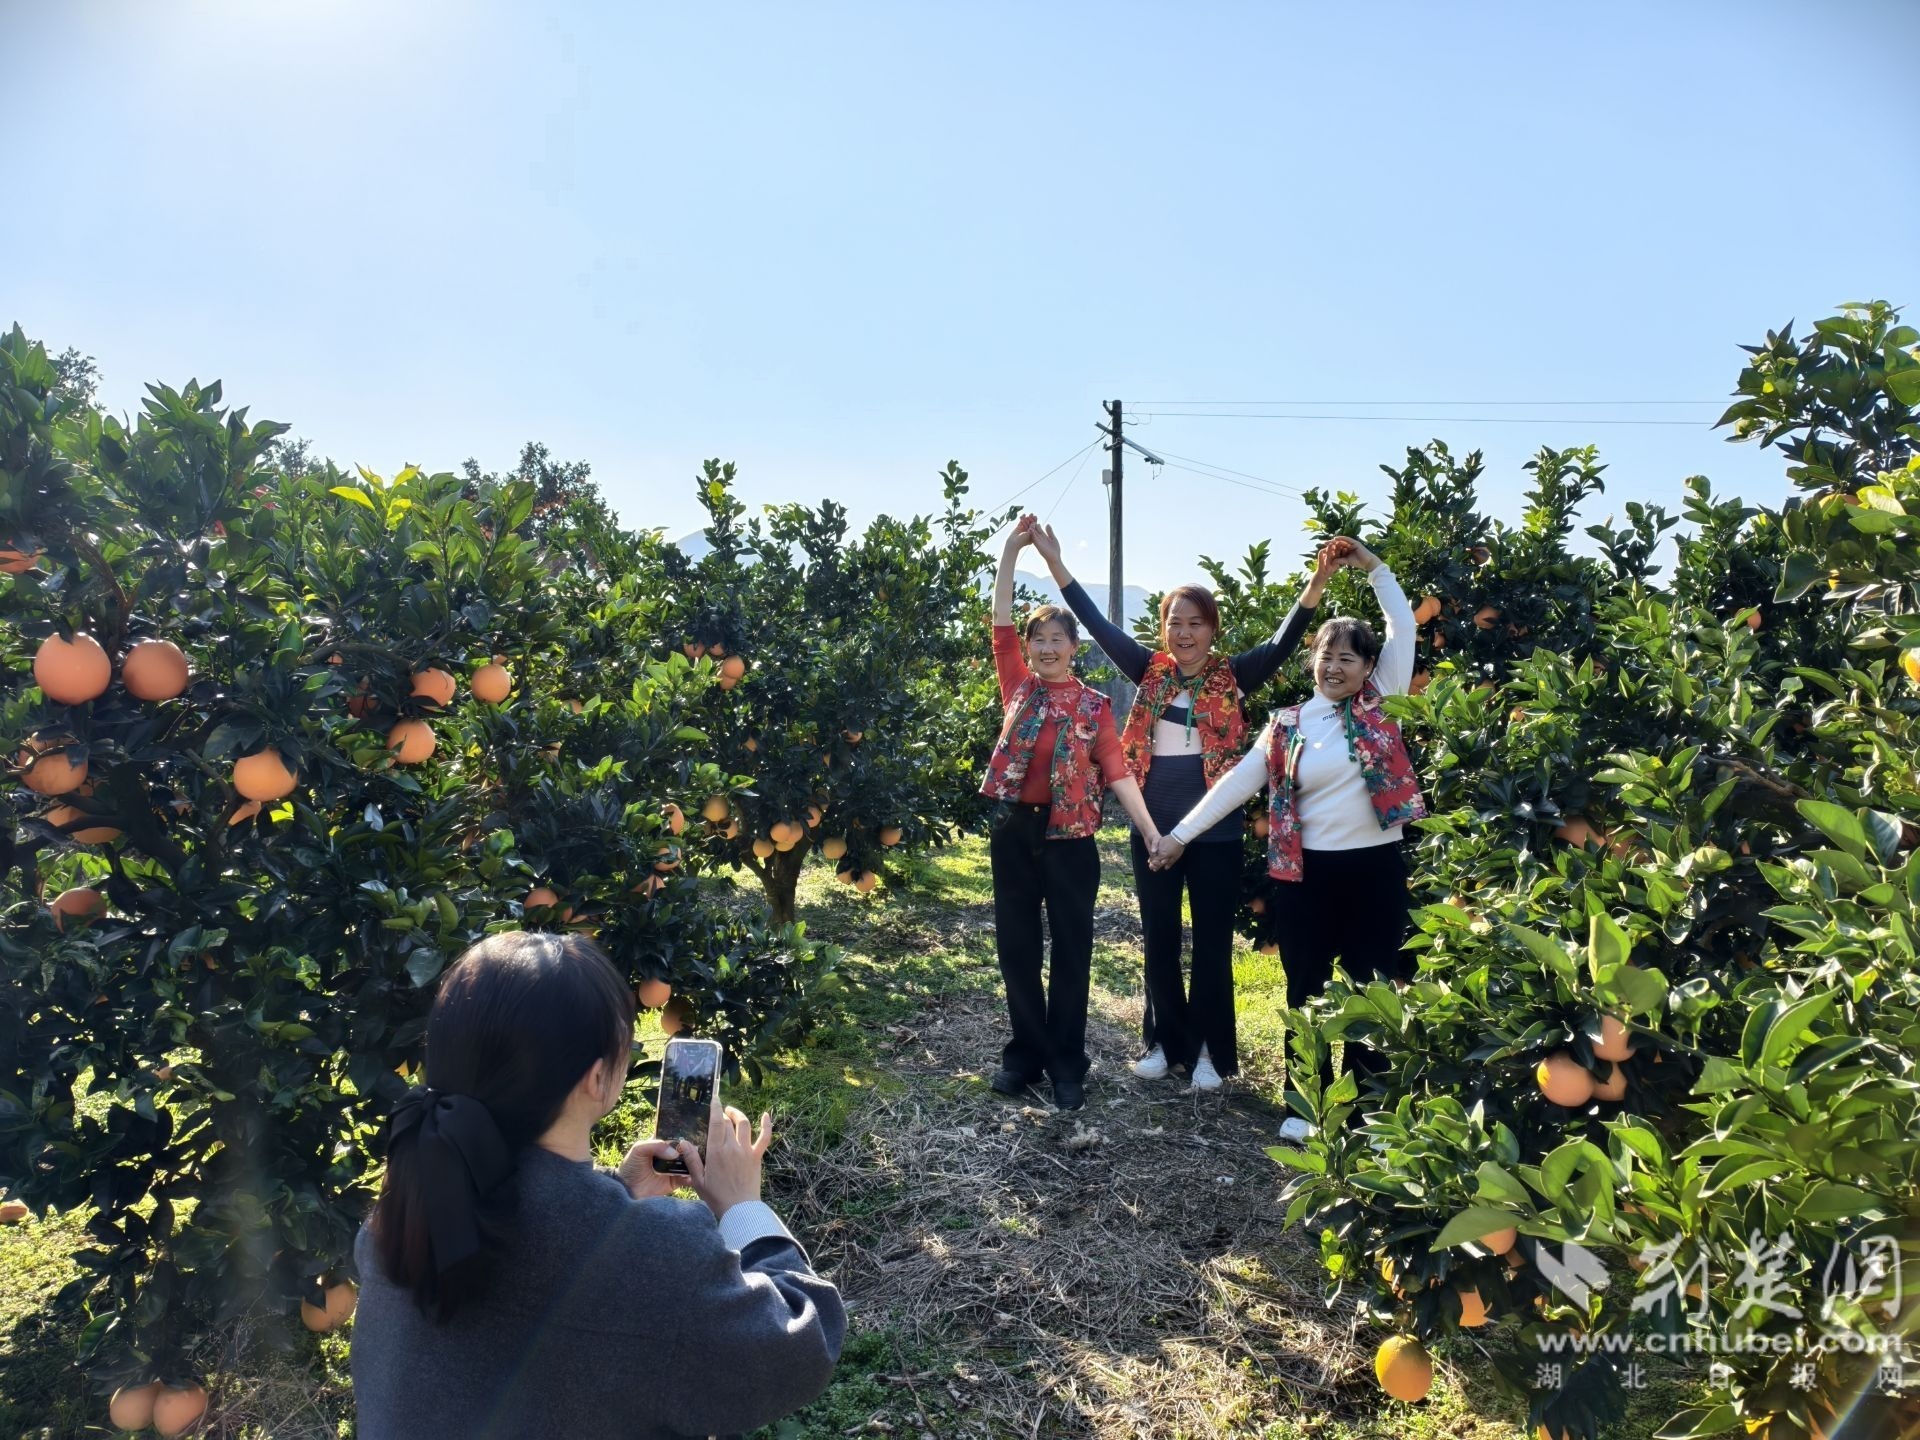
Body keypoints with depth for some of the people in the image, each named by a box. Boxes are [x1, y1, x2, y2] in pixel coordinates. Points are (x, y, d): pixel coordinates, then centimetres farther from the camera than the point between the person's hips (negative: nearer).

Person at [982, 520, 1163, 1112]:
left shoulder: (1094, 705, 1)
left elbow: (1117, 772, -3)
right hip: (1013, 831, 2)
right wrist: (1011, 551, -5)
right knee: (1016, 947, 9)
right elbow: (1001, 623, 0)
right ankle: (1025, 1052, 23)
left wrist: (1154, 834, -11)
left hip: (1070, 839, -2)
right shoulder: (1019, 687, 6)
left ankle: (1066, 1063, 18)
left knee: (1071, 952, 5)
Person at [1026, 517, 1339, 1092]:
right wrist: (1055, 562, -7)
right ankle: (1165, 1040, 28)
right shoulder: (1150, 671, 2)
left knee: (1211, 943, 7)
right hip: (1153, 825, 3)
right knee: (1158, 939, 13)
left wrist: (1316, 585, -30)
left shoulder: (1232, 677, -3)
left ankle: (1208, 1048, 22)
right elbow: (1098, 625, -1)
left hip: (1214, 829, -2)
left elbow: (1281, 645, -15)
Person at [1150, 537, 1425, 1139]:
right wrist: (1182, 832, -1)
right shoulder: (1288, 725, 4)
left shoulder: (1379, 702, 3)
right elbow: (1240, 780, 2)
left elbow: (1403, 626, 2)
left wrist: (1372, 564, 0)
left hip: (1376, 866, 0)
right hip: (1308, 872, 1)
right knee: (1308, 988, 9)